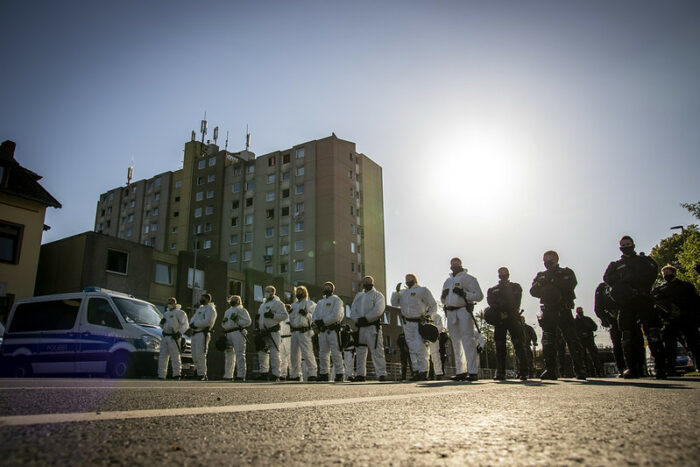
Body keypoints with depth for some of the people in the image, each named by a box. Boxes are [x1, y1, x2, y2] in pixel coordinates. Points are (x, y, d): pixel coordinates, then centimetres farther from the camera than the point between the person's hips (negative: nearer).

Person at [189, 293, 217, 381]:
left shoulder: (210, 309, -5)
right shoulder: (200, 308, 25)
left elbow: (207, 321, -18)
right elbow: (193, 319, 20)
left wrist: (195, 324, -13)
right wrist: (192, 324, -3)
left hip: (202, 334, -9)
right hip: (194, 334, 9)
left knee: (200, 355, -12)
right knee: (194, 356, 8)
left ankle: (202, 374, -7)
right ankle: (201, 374, 14)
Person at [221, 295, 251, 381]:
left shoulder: (241, 310, 3)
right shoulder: (227, 311, 26)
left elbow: (248, 321, -8)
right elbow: (224, 325, 30)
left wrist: (237, 321, -15)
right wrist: (223, 323, 7)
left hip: (238, 333, -8)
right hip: (228, 334, 8)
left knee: (239, 354, -10)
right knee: (229, 354, 12)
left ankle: (241, 375, -11)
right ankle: (228, 375, 21)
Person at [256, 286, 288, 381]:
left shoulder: (277, 303, -4)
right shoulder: (263, 304, 23)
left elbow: (285, 315, -12)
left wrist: (273, 315, -22)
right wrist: (258, 318, 11)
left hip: (273, 332, -8)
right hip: (263, 332, 9)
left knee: (274, 353, -9)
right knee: (262, 352, 11)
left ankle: (275, 375, -7)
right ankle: (263, 372, 22)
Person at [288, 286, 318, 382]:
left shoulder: (310, 304, 3)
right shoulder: (294, 305, 22)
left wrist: (306, 314, -19)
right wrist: (290, 314, 6)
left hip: (305, 331, -7)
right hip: (294, 331, 7)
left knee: (307, 352, -14)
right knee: (294, 353, 9)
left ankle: (312, 373, -12)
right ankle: (295, 374, 18)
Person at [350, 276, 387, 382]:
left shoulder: (377, 295, 5)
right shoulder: (358, 296, 22)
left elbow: (378, 310, -11)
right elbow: (352, 311, 11)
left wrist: (366, 318, -17)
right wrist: (358, 320, -8)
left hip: (373, 326, -6)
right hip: (360, 327, 6)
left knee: (377, 351, -10)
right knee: (359, 351, 7)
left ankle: (382, 374, -10)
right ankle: (360, 374, 13)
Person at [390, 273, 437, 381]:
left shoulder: (422, 290, 3)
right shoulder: (403, 292, 19)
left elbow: (433, 305, 3)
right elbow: (394, 303, 12)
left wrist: (428, 315, -10)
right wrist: (397, 291, 1)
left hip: (419, 322, -5)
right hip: (407, 323, 6)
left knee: (420, 347, -12)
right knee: (412, 349, 5)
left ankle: (423, 372, -8)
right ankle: (416, 371, 10)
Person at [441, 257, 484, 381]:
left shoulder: (468, 278, 5)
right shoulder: (447, 281, 23)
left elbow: (479, 296, -4)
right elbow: (443, 301, 28)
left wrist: (463, 293, -16)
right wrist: (443, 296, 5)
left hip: (464, 311, -6)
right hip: (450, 312, 6)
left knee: (468, 341, -12)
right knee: (456, 342, 6)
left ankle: (473, 372, -12)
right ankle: (461, 372, 10)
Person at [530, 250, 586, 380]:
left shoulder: (566, 272, 11)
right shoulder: (540, 275, 17)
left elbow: (571, 284, -10)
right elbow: (533, 291, 3)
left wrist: (553, 280, -14)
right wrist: (542, 282, -15)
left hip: (564, 311, -2)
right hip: (547, 312, 2)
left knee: (571, 339, -9)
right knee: (548, 341, -4)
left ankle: (580, 369, -5)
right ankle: (550, 370, -2)